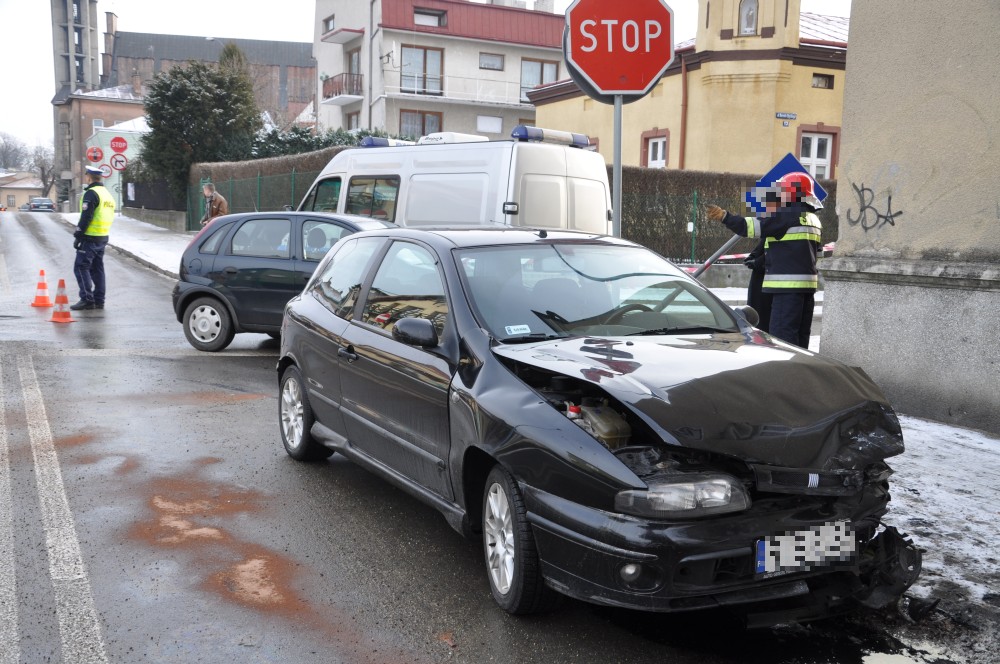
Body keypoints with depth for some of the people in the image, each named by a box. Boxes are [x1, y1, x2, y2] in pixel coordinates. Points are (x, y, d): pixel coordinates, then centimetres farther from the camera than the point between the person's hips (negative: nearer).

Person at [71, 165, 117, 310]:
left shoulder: (91, 193, -12)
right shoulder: (108, 194, 17)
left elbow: (86, 217, -18)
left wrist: (78, 236, -14)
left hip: (90, 238, -9)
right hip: (103, 238, 9)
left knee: (81, 267, -5)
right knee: (97, 268, 12)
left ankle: (87, 299, -10)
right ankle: (99, 300, 14)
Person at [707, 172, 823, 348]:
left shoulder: (788, 215, -10)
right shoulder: (814, 219, 19)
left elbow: (753, 226, -17)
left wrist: (725, 216, -16)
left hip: (788, 284, -10)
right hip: (808, 283, 10)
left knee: (782, 333, -9)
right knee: (801, 333, 14)